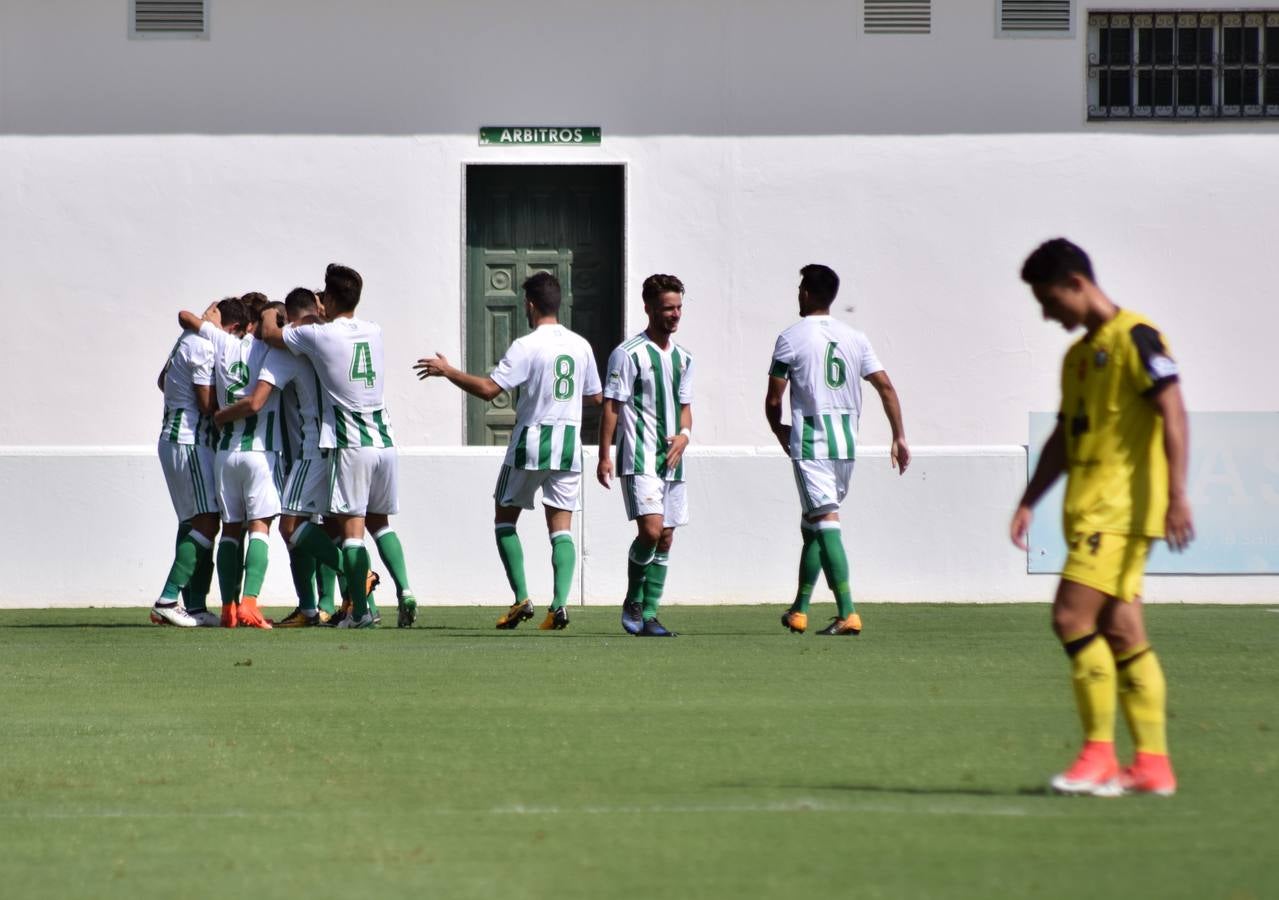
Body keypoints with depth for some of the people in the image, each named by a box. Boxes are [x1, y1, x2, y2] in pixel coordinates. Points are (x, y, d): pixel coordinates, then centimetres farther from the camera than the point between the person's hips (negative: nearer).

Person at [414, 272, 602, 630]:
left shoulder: (527, 346, -12)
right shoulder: (580, 346, 6)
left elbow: (488, 389, -18)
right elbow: (596, 396, 16)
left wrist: (447, 371, -6)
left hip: (531, 443, -4)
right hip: (569, 443, 4)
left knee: (505, 518, 11)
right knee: (561, 527, 3)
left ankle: (521, 599, 2)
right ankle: (560, 602, -13)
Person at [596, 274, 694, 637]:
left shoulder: (683, 358, 14)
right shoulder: (629, 354, -7)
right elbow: (611, 406, -7)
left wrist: (684, 435, 1)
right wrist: (604, 455, -11)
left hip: (672, 459, 7)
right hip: (639, 458, -7)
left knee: (665, 538, 5)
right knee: (650, 530, -18)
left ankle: (648, 614, 11)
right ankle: (632, 605, 0)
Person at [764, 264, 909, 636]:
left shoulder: (791, 338, -5)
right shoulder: (855, 338, 10)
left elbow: (773, 400, -4)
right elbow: (886, 387, 6)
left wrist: (780, 431, 15)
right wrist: (899, 437, 9)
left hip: (810, 444, -6)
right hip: (846, 444, 6)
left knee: (825, 524, -11)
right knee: (812, 525, 17)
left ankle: (848, 613, -22)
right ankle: (799, 611, 20)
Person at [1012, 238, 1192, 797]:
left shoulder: (1134, 337, -8)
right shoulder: (1078, 356, 20)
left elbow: (1172, 411, -16)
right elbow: (1063, 439, 26)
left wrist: (1177, 494, -24)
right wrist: (1028, 502, 18)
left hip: (1122, 505, -9)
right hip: (1089, 510, 9)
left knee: (1072, 616, -15)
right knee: (1120, 631, 5)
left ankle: (1099, 756, -12)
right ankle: (1152, 764, 5)